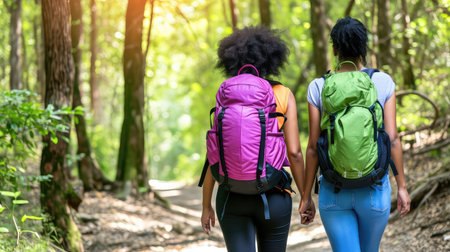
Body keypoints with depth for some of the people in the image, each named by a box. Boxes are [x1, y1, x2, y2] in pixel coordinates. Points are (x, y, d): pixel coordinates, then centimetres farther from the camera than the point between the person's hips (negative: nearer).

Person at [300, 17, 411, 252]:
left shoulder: (318, 88, -6)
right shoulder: (383, 82, -6)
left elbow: (313, 147, -6)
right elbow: (392, 139, -9)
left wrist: (306, 197, 2)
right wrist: (402, 186, 2)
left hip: (334, 191, -1)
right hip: (373, 189, 1)